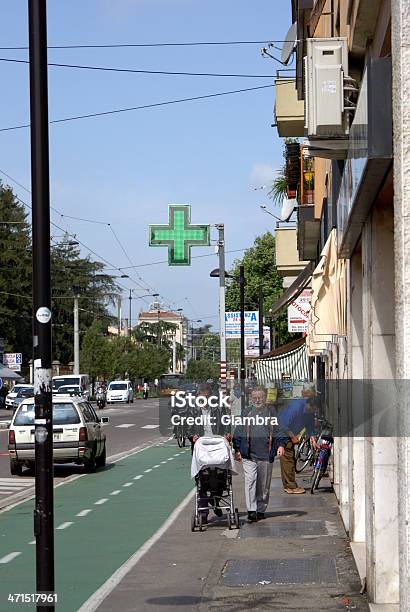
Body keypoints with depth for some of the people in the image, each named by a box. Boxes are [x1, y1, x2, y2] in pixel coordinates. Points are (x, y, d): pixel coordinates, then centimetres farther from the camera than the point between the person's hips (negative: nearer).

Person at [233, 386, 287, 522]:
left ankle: (261, 510, 19)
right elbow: (238, 433, 12)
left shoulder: (271, 414, 8)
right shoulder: (245, 414, 8)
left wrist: (281, 445, -6)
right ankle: (251, 510, -14)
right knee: (250, 481, -13)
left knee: (264, 485, 7)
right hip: (248, 455, -1)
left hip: (266, 455, 1)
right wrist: (237, 450, 8)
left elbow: (279, 432, 9)